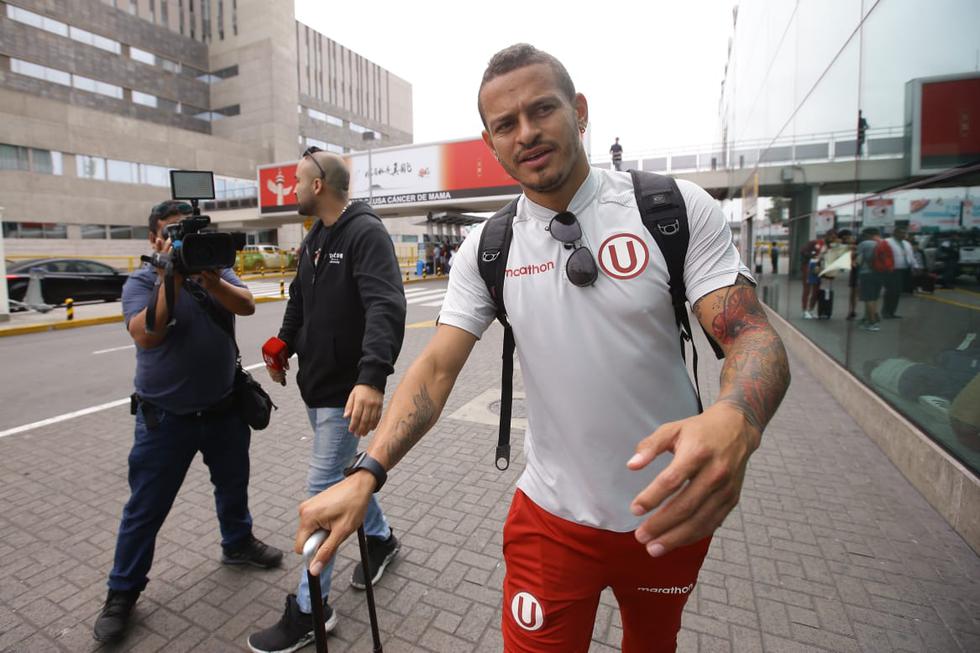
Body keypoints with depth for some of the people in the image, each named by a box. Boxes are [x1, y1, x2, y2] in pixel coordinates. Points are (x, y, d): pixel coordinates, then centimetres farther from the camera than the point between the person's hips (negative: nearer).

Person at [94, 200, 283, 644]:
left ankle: (237, 543, 44)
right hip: (165, 418, -3)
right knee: (145, 508, 9)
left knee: (233, 484, 20)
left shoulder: (216, 272, 1)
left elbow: (247, 305, -17)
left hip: (224, 408, 3)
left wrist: (209, 279, -33)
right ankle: (122, 592, 29)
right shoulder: (141, 282, -8)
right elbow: (146, 336, -25)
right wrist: (170, 280, -30)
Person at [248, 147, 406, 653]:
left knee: (323, 488, -1)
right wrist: (283, 348, 17)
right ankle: (380, 538, 44)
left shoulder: (366, 233, -17)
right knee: (342, 470, 21)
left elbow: (386, 309, -32)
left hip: (347, 390, -9)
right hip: (315, 383, 9)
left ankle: (309, 608, 17)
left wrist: (372, 378, -43)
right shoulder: (314, 238, 12)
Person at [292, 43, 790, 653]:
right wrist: (366, 475, -21)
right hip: (553, 517, 0)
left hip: (671, 511, 1)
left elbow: (754, 336, -17)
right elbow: (436, 368, -9)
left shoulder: (677, 208, -12)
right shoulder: (487, 249, -6)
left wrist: (735, 421, -40)